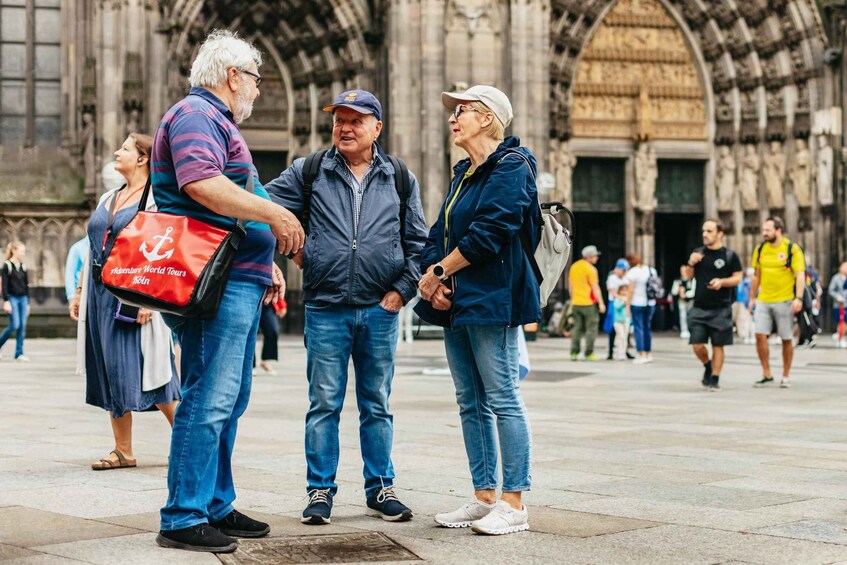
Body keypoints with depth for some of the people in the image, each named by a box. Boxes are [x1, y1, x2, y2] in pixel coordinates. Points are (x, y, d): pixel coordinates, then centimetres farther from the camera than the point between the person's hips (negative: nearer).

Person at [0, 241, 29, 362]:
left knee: (22, 326, -1)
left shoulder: (23, 267, 11)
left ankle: (19, 353, 2)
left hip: (23, 299, 5)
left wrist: (27, 303, 14)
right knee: (15, 325, -12)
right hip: (12, 298, -5)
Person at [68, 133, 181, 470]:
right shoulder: (108, 199, 19)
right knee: (110, 372, 6)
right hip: (102, 294, 8)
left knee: (145, 369, -9)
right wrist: (80, 290, 16)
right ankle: (122, 451, 11)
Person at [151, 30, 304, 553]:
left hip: (240, 282, 11)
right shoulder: (196, 115, -8)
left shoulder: (219, 123, 27)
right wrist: (274, 213, -19)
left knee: (228, 401, 14)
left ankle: (216, 506, 21)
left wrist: (267, 263, 29)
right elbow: (202, 185, -25)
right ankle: (184, 518, -9)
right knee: (210, 397, -12)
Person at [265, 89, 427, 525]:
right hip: (325, 309, -1)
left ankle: (380, 489, 17)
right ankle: (320, 491, 10)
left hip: (380, 310, 1)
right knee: (324, 404, 2)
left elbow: (417, 241, 11)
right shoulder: (308, 172, 4)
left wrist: (403, 288, 1)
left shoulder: (400, 178, 9)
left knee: (377, 406, 9)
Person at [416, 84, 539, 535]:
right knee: (471, 404, 10)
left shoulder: (510, 166, -7)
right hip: (456, 301, 9)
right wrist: (433, 280, -3)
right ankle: (484, 497, 16)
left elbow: (489, 231, -17)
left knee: (502, 400, -8)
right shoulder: (463, 173, 21)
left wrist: (440, 271, -10)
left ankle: (513, 505, -5)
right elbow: (439, 234, 15)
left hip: (491, 299, -9)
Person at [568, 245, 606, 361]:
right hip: (589, 303, -7)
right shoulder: (590, 269, -13)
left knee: (577, 328, 11)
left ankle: (573, 353, 8)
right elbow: (595, 287, -14)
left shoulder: (574, 267, 9)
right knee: (591, 328, 0)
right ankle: (589, 354, -1)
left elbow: (570, 286, 15)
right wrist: (601, 303, -11)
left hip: (576, 303, 7)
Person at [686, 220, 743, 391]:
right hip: (699, 308, 2)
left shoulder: (730, 255, -2)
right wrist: (691, 263, -5)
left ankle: (714, 379, 13)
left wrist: (722, 282, -18)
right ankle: (708, 367, 25)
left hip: (721, 309, -2)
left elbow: (738, 278, -1)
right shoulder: (698, 253, 8)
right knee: (697, 345, -4)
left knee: (718, 345, 3)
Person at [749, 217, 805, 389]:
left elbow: (800, 275, -11)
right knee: (760, 335, -7)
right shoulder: (760, 249, 6)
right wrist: (752, 298, 15)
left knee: (786, 339, 5)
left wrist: (799, 298, -22)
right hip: (763, 301, 4)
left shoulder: (792, 249, -8)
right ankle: (767, 375, 2)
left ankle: (786, 376, 18)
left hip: (784, 301, -4)